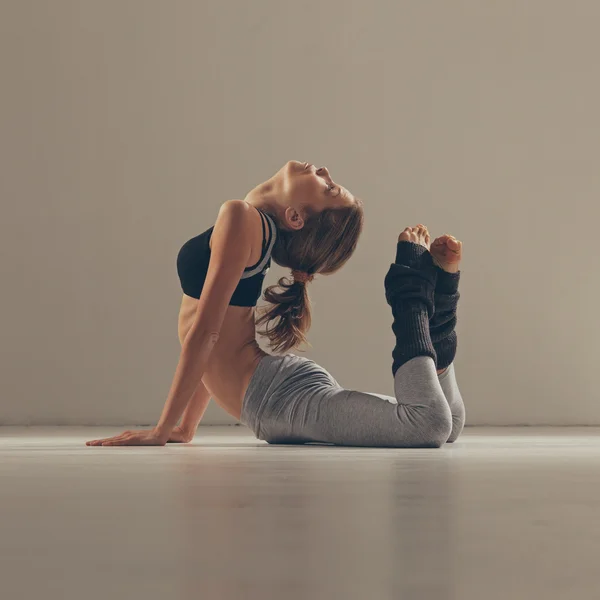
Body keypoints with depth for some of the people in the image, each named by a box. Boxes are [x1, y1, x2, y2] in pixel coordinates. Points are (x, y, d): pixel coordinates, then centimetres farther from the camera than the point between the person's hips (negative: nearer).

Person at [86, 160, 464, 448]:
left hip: (278, 395, -9)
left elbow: (204, 332, -16)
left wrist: (161, 431, -15)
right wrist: (186, 428, 23)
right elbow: (219, 347, 23)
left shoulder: (240, 217, -11)